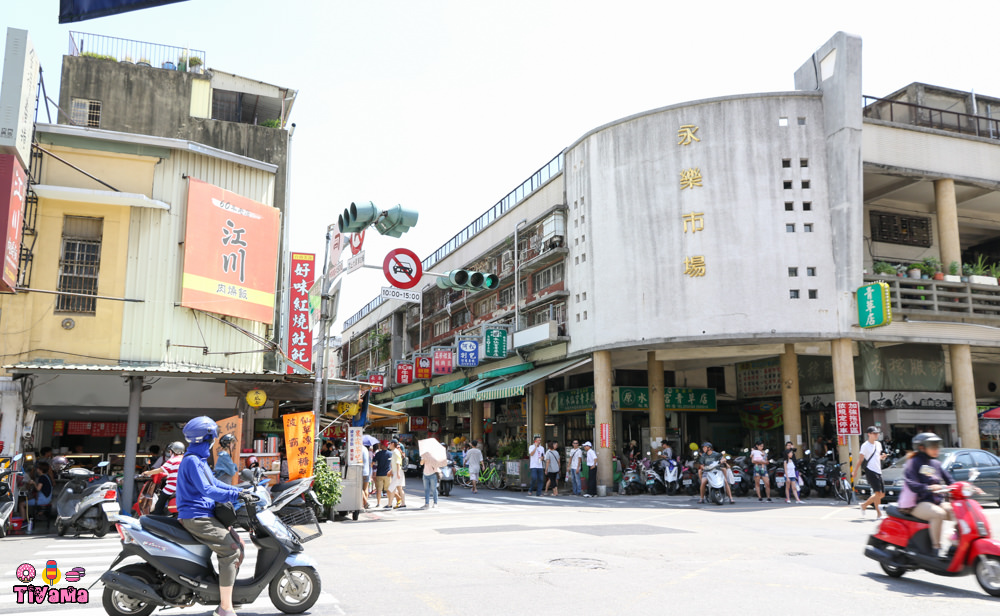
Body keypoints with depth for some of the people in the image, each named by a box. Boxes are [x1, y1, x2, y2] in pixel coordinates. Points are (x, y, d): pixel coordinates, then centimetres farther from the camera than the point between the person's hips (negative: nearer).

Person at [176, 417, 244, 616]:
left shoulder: (200, 460, 19)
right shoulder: (192, 461, -14)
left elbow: (214, 482, 21)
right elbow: (206, 489, -23)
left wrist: (240, 491, 10)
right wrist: (235, 495, -26)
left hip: (205, 514, 11)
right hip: (196, 516, -11)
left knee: (239, 544, 8)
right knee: (230, 550, -19)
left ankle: (227, 593, 14)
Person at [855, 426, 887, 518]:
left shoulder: (878, 444, 15)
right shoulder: (865, 446, -5)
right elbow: (861, 460, -6)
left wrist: (882, 457, 3)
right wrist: (856, 470, -13)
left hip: (878, 471, 7)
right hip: (870, 470, -7)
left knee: (882, 494, 7)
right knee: (878, 492, -15)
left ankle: (864, 505, 22)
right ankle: (878, 513, -6)